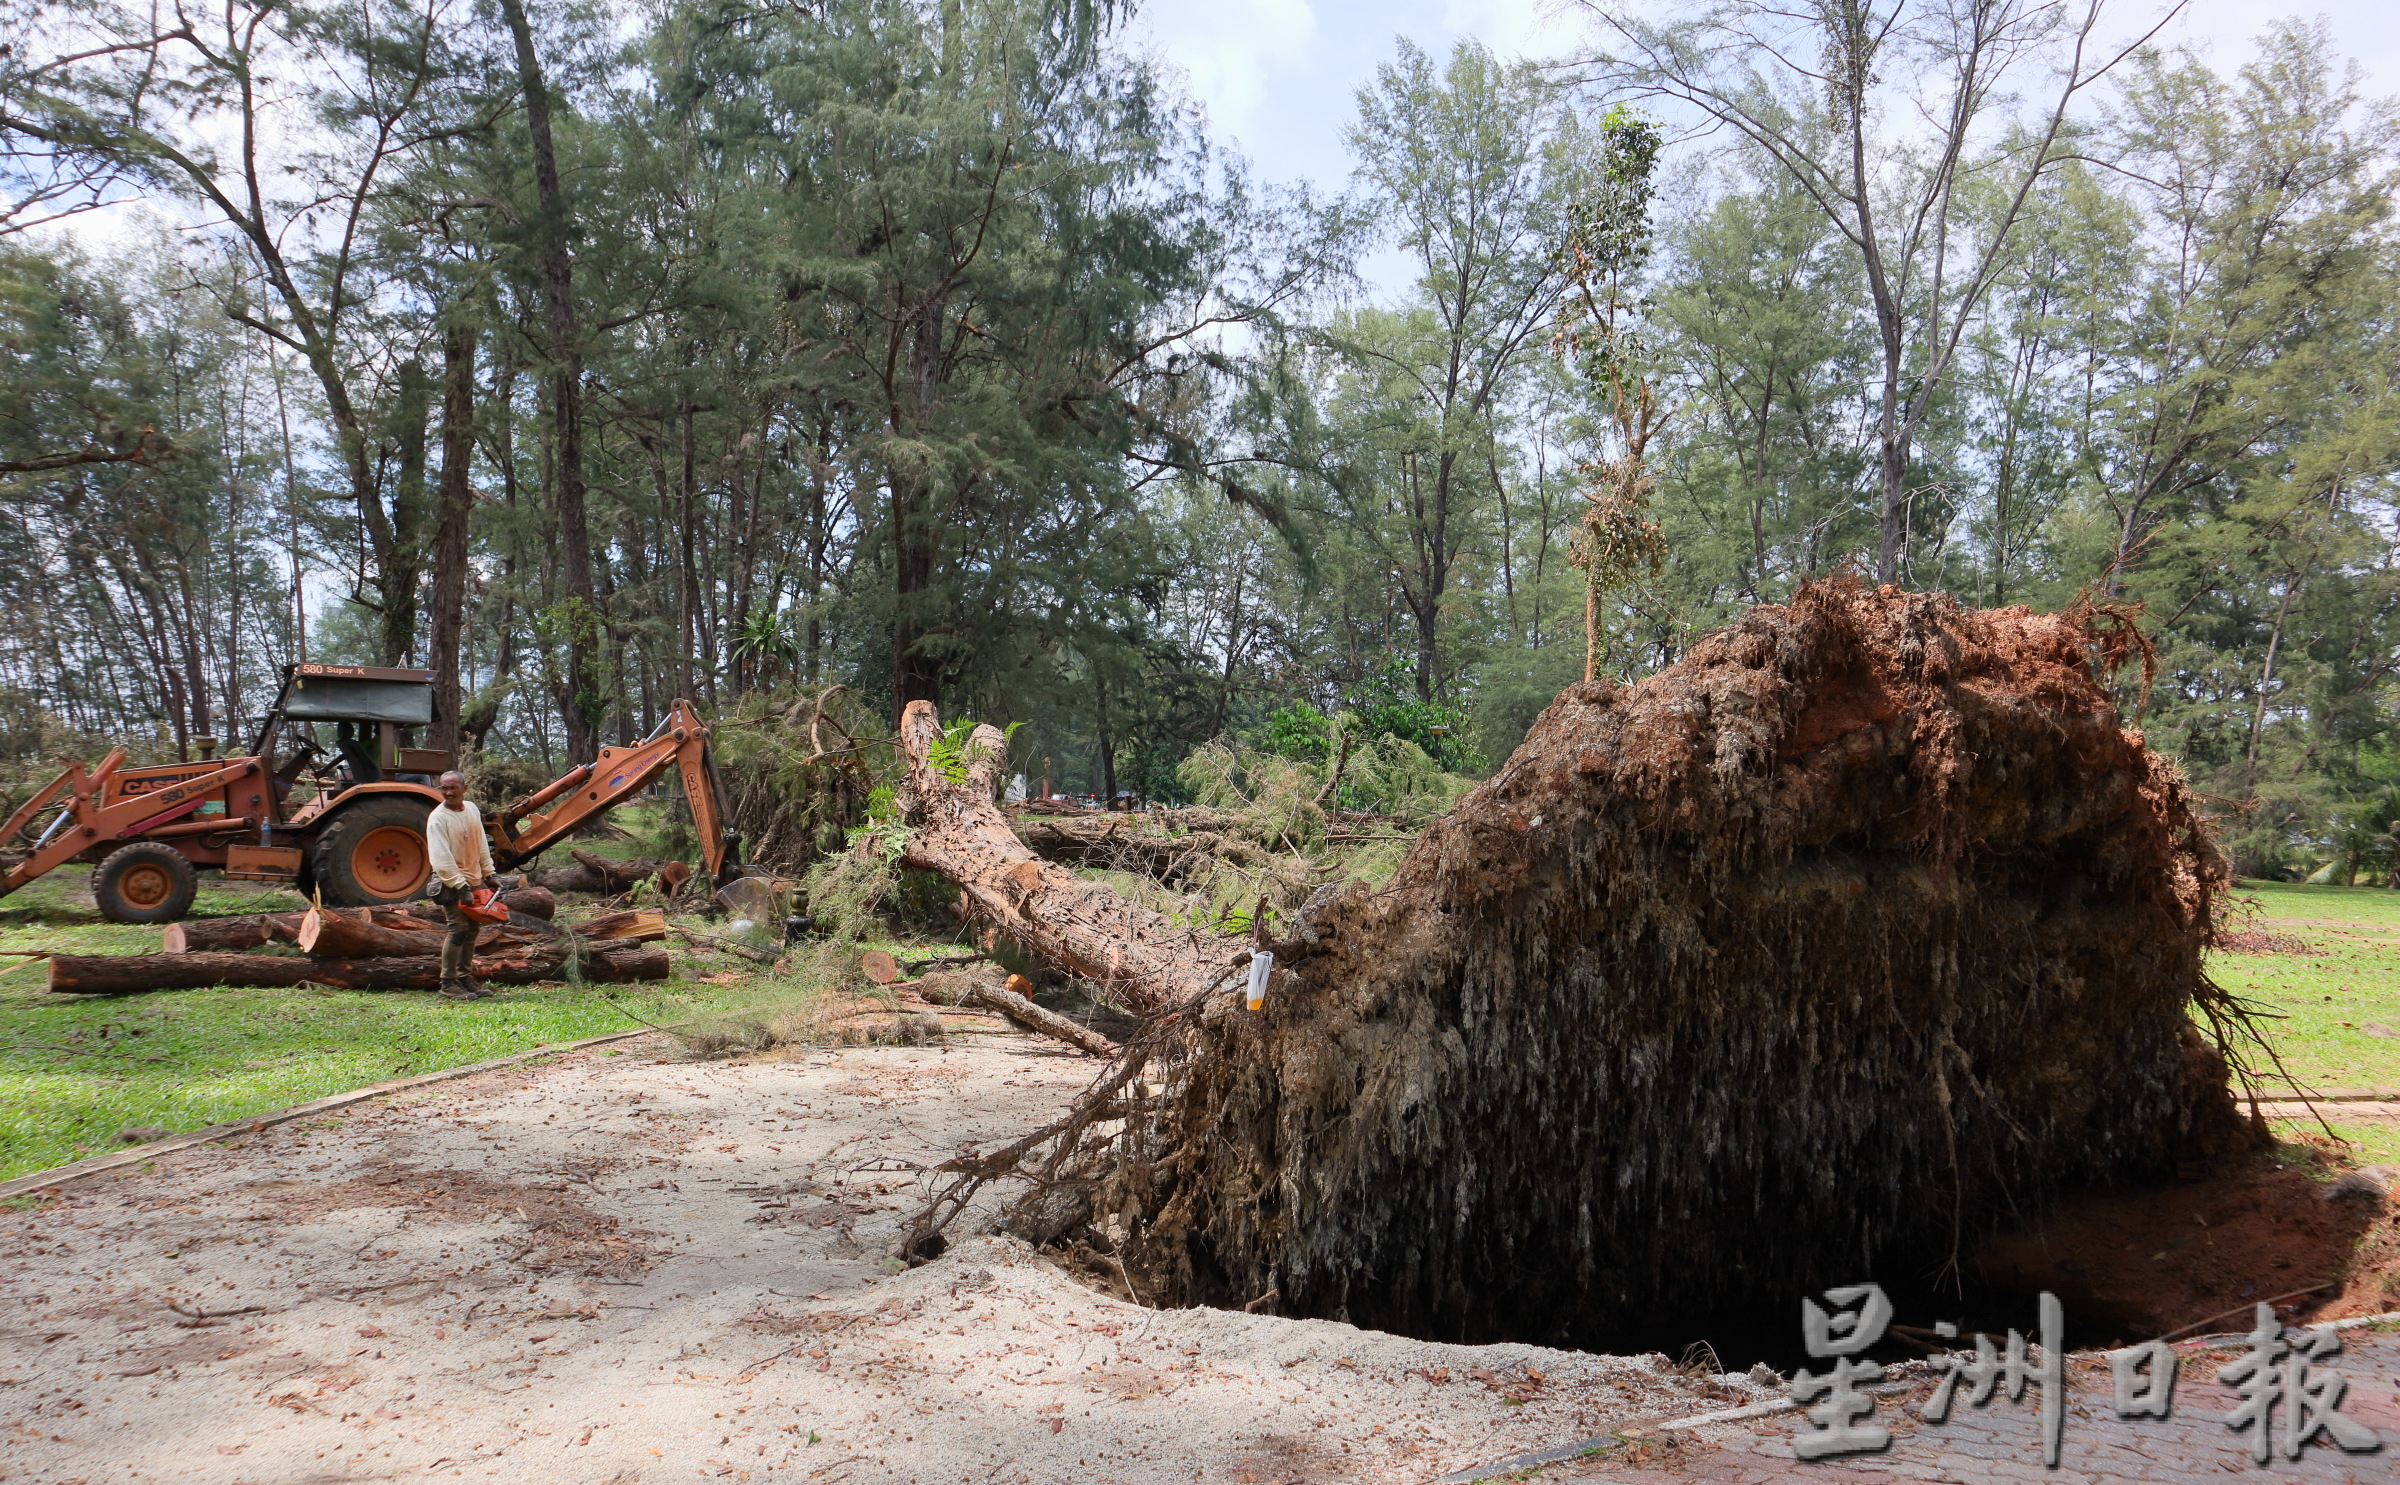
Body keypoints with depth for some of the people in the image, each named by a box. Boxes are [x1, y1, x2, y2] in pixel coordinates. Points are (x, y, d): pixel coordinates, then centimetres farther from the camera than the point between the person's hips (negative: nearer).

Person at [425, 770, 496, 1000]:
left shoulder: (472, 809, 7)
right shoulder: (438, 818, -16)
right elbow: (441, 857, -21)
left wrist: (488, 874, 15)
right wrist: (459, 885, -25)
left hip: (474, 881, 8)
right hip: (451, 884, -8)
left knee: (472, 930, 11)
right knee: (458, 930, -13)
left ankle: (465, 978, 20)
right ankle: (448, 983, -8)